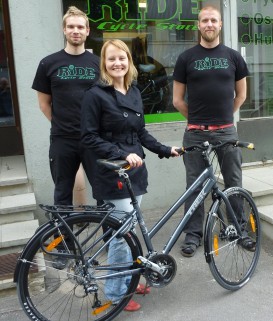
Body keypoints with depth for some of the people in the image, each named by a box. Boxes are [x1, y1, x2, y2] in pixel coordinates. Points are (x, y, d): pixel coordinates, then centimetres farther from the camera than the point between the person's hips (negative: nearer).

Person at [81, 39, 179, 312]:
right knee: (122, 233, -1)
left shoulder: (134, 92, 11)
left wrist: (164, 150, 9)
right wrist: (122, 154, -21)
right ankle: (116, 293, 18)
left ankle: (128, 278, 35)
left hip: (135, 170, 7)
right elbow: (89, 139, -13)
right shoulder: (95, 95, -10)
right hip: (112, 173, -7)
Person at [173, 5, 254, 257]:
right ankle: (193, 234, 18)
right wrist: (197, 118, 10)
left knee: (234, 183, 8)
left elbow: (241, 94, 16)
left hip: (226, 131, 2)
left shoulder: (233, 56, 7)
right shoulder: (186, 58, 3)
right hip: (195, 133, -1)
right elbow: (178, 100, 6)